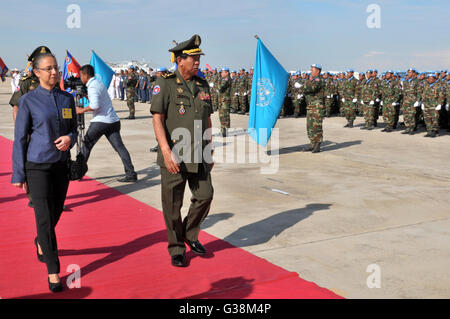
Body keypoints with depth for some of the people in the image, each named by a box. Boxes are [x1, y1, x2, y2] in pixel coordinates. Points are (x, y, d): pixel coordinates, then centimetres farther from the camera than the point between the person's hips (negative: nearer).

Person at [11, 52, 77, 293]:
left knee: (56, 212, 15)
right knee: (44, 217, -6)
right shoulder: (28, 101, -5)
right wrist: (18, 174, -4)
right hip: (38, 165, -4)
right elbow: (20, 139, -3)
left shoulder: (67, 98, 6)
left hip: (62, 164, 5)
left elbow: (74, 129, 14)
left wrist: (69, 138, -11)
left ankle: (40, 242, 47)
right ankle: (53, 271, 3)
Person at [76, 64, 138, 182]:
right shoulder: (99, 82, 19)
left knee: (86, 145, 7)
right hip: (113, 121, 8)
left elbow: (95, 105, -21)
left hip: (101, 121, -8)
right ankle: (131, 174, -8)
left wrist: (82, 110, -8)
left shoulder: (92, 86, -10)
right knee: (119, 146, 0)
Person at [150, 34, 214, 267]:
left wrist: (210, 153, 14)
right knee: (172, 205, 4)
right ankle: (176, 249, 21)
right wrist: (166, 153, -19)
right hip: (174, 156, -5)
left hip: (199, 156, 5)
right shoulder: (165, 84, -7)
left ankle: (190, 235, 28)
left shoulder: (203, 86, 10)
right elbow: (157, 119, -11)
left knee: (205, 196, 3)